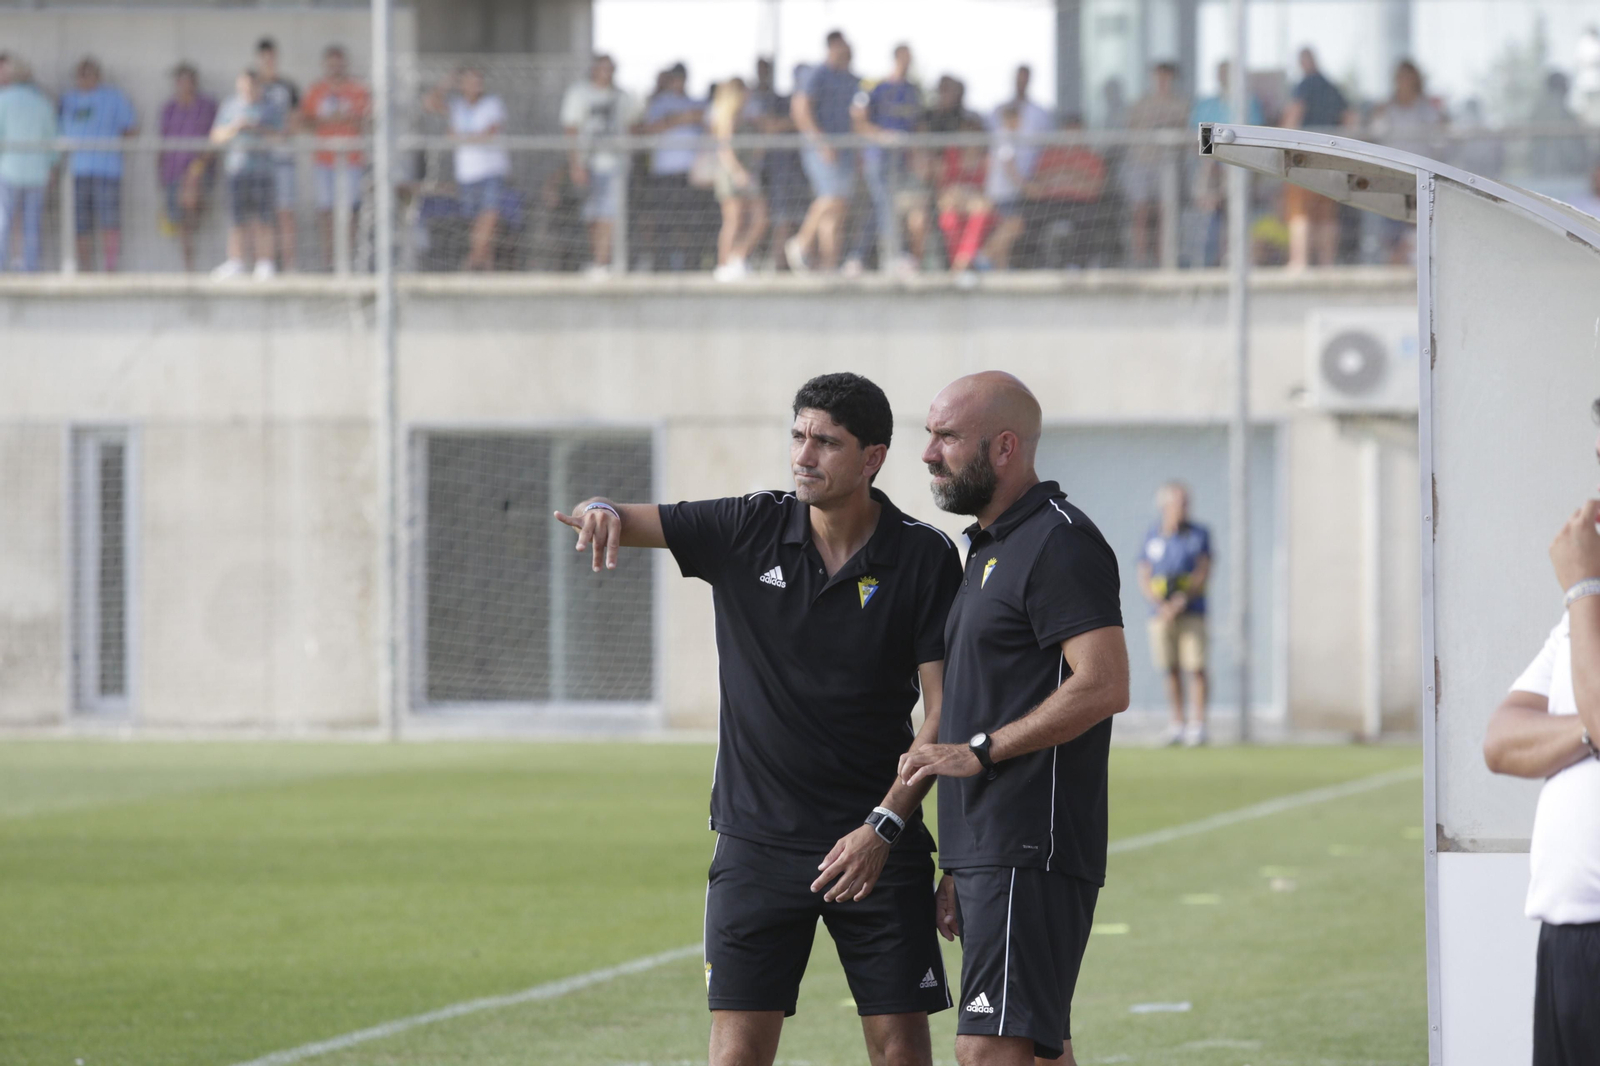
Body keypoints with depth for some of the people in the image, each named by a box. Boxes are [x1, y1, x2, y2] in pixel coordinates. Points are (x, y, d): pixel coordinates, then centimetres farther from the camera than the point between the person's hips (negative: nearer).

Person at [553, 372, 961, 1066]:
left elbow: (943, 710, -4)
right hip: (756, 842, 1)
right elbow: (618, 524, -2)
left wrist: (884, 826, -13)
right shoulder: (747, 531, 1)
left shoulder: (923, 558, -4)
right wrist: (601, 508, -27)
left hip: (876, 845, -1)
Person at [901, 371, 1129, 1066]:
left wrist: (977, 750, -19)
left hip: (1029, 852, -10)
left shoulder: (1059, 544, -10)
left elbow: (1103, 685, -21)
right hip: (992, 852, 10)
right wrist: (958, 870, 22)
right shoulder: (989, 546, 21)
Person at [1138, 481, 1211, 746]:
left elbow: (1203, 573, -3)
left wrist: (1181, 601, -17)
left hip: (1191, 612, -2)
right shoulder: (1153, 536, 7)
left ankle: (1197, 725, -6)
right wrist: (1161, 605, -12)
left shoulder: (1198, 534, 3)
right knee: (1170, 669, 2)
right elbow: (1144, 578, 5)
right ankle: (1177, 724, 10)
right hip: (1161, 614, 2)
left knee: (1195, 668, -8)